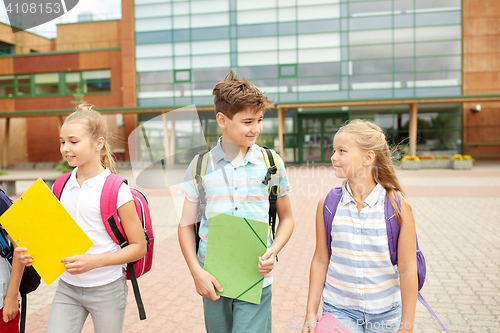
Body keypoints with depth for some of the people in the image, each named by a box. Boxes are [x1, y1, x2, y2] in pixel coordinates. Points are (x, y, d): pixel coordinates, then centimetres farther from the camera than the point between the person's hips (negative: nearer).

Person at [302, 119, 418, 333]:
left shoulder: (397, 206, -11)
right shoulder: (327, 205, -6)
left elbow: (408, 270, -7)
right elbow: (320, 261, 1)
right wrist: (311, 312, 2)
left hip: (385, 314, 0)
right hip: (339, 311, 1)